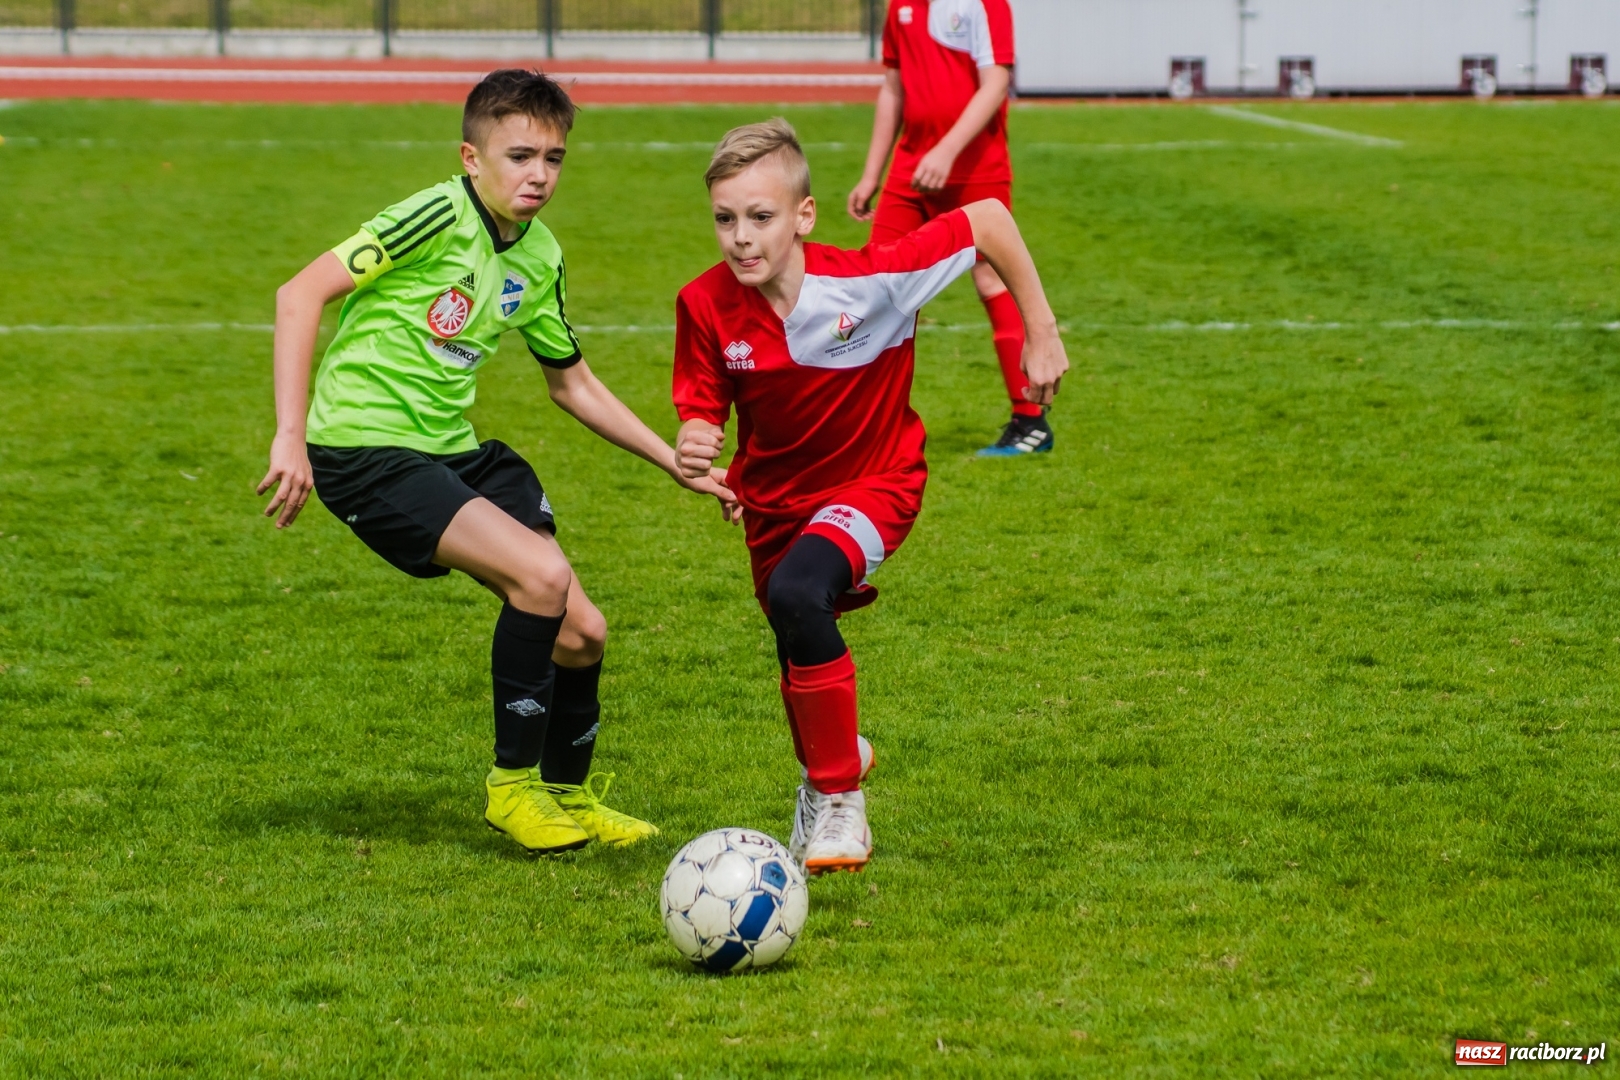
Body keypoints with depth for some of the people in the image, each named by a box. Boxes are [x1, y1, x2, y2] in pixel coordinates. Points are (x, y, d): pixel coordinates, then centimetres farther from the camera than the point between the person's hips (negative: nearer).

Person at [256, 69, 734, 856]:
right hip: (365, 445, -8)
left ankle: (567, 793, 29)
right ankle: (513, 783, -6)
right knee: (541, 575, -24)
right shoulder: (441, 216, -16)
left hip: (453, 447, 8)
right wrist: (291, 435, -26)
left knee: (579, 631, 2)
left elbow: (574, 386, 22)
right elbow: (301, 293, -21)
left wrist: (678, 466, 19)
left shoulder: (540, 258, 8)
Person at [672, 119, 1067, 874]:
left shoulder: (869, 281, -30)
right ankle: (831, 756, 56)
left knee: (797, 595, -32)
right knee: (800, 663, 19)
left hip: (873, 481, -5)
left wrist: (1041, 333, -14)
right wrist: (694, 449, -31)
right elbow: (703, 412, -7)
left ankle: (838, 798, -16)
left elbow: (987, 220, -20)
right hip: (773, 495, 5)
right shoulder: (706, 307, -20)